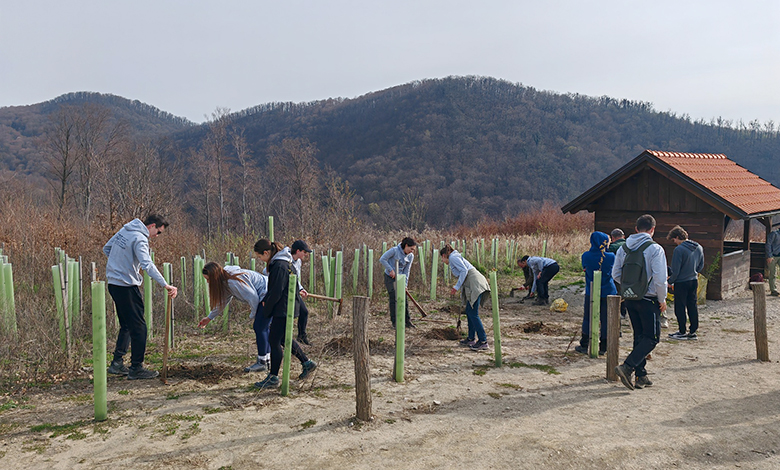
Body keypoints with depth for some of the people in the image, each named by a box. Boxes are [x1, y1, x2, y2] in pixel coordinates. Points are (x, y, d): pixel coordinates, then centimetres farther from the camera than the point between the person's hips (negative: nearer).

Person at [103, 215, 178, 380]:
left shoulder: (124, 230, 10)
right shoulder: (140, 239, -18)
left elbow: (106, 249, 21)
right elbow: (148, 265, -32)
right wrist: (166, 285, -37)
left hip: (113, 284, 9)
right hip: (126, 286, -9)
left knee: (127, 325, 19)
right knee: (138, 327, -2)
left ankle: (117, 363, 23)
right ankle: (136, 369, 3)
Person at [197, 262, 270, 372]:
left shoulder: (234, 282, -24)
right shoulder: (226, 281, 8)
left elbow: (253, 298, -21)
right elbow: (223, 301, 22)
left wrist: (253, 316, -6)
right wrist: (209, 318, 25)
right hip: (264, 297, 10)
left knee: (259, 327, -6)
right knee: (262, 327, 14)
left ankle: (262, 362, 2)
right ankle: (267, 359, 21)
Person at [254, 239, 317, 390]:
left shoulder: (279, 266, -22)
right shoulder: (277, 262, 10)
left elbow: (277, 292, -21)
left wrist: (266, 310, -10)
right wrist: (266, 299, 7)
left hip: (283, 309, -10)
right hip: (285, 308, 10)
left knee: (274, 340, -2)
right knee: (284, 338, 19)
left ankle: (273, 377, 7)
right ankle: (307, 363, 26)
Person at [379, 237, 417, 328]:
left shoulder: (410, 256, -3)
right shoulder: (394, 250, -20)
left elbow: (406, 271, -1)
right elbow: (382, 259, -18)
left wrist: (404, 284, -7)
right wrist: (391, 270, -18)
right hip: (390, 277, -5)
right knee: (394, 299, -7)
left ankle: (407, 321, 12)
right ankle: (394, 322, 0)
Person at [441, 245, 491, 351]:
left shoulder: (453, 257, 0)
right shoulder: (456, 257, 28)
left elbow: (464, 270, -12)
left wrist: (457, 287, -9)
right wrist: (457, 287, 33)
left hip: (476, 284, -10)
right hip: (474, 285, 10)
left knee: (473, 314, -10)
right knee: (469, 311, 16)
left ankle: (483, 341, -11)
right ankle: (471, 339, 22)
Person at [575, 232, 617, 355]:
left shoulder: (586, 256, -10)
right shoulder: (611, 256, -11)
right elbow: (614, 271, 8)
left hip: (591, 292, 1)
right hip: (608, 292, 0)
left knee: (588, 319, 10)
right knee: (605, 320, 9)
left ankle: (584, 346, 15)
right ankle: (603, 347, 14)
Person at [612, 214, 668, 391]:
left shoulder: (624, 248, 4)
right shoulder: (655, 249, -13)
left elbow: (616, 274, 7)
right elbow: (660, 279, -16)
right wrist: (662, 300, -3)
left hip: (629, 299, 6)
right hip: (648, 300, -6)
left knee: (639, 336, 16)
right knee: (652, 337, 2)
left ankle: (641, 376, 18)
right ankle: (627, 367, -14)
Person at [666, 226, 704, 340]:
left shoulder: (679, 249, -19)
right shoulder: (699, 248, 5)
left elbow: (676, 270, -17)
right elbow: (701, 266, 14)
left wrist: (670, 281, -4)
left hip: (681, 283, -7)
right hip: (694, 281, 7)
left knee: (680, 307, 3)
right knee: (692, 306, 12)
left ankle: (682, 332, 9)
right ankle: (693, 332, 17)